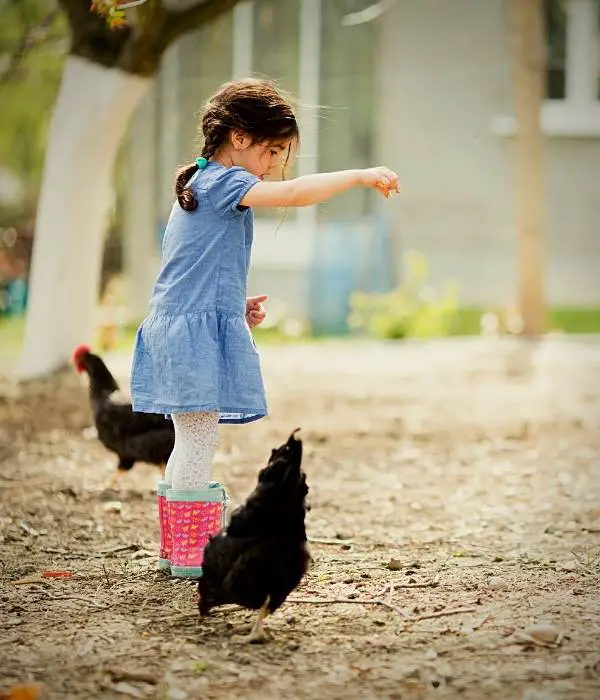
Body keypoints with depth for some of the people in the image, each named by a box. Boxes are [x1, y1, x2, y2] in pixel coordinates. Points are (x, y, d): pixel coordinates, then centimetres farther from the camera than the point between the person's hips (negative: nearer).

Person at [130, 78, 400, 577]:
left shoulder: (202, 184, 21)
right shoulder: (223, 182, -11)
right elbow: (293, 194, -26)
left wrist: (237, 307, 17)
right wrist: (361, 176, -21)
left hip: (181, 329, 11)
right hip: (198, 329, -11)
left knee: (192, 442, 15)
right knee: (200, 443, -7)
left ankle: (177, 548, 22)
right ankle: (191, 553, -3)